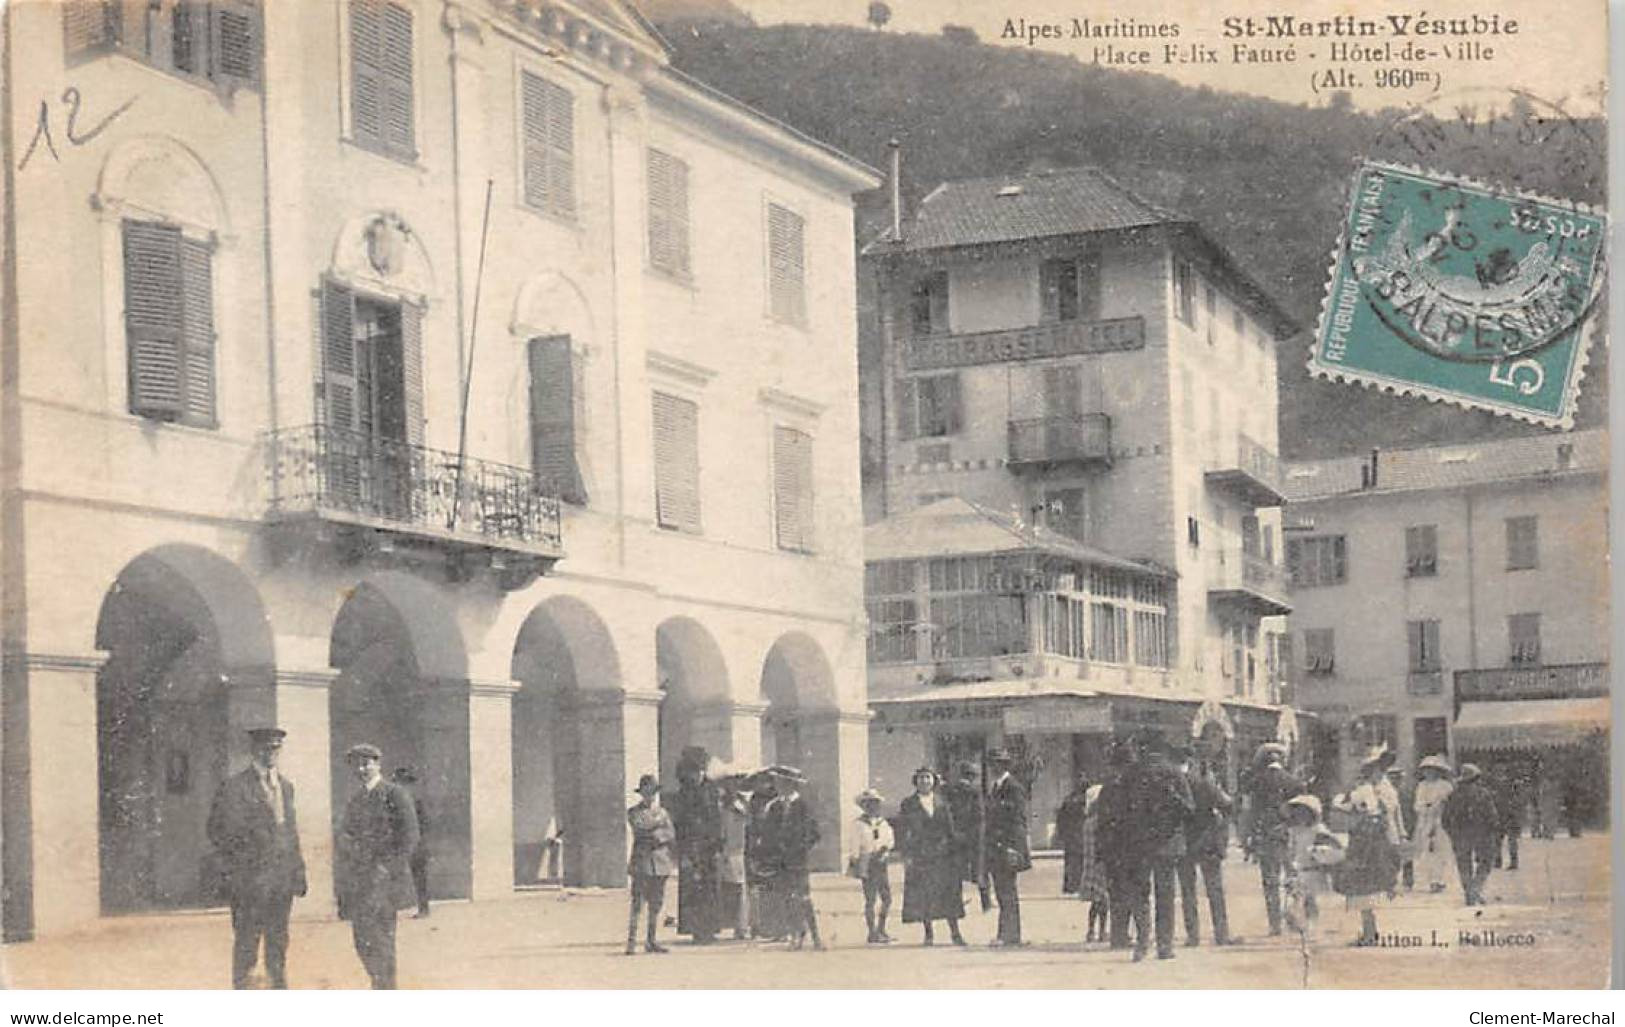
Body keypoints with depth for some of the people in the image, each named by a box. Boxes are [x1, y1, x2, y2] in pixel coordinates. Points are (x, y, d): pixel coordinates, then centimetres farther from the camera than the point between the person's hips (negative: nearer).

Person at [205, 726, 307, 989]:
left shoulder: (285, 786, 16)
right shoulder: (234, 787, -4)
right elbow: (215, 830, -5)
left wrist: (298, 870, 13)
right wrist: (233, 865, -9)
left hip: (283, 878, 6)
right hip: (250, 878, -6)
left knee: (278, 942, 10)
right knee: (246, 941, -4)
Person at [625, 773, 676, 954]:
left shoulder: (663, 812, 17)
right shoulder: (634, 812, 4)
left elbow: (672, 834, 10)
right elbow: (642, 828, -12)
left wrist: (657, 835, -4)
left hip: (660, 861, 5)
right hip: (641, 861, -5)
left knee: (656, 903, 7)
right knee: (637, 902, -11)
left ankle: (651, 941, 14)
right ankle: (631, 941, -12)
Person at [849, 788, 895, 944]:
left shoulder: (883, 823, 13)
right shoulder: (859, 824, -1)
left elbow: (891, 840, 16)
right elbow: (855, 846, -3)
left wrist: (885, 847, -5)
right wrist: (855, 863, -9)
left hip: (883, 862, 5)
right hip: (867, 862, -5)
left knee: (887, 898, 4)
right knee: (870, 899, -4)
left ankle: (881, 930, 17)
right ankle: (872, 933, 0)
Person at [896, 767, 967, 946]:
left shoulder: (943, 802, 10)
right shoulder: (907, 805, 5)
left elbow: (953, 827, 10)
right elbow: (902, 832, 3)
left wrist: (957, 851, 3)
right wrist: (907, 855, -6)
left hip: (944, 855, 1)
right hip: (919, 856, -1)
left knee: (949, 894, -3)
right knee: (923, 897, 1)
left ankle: (955, 932, 2)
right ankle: (928, 933, 10)